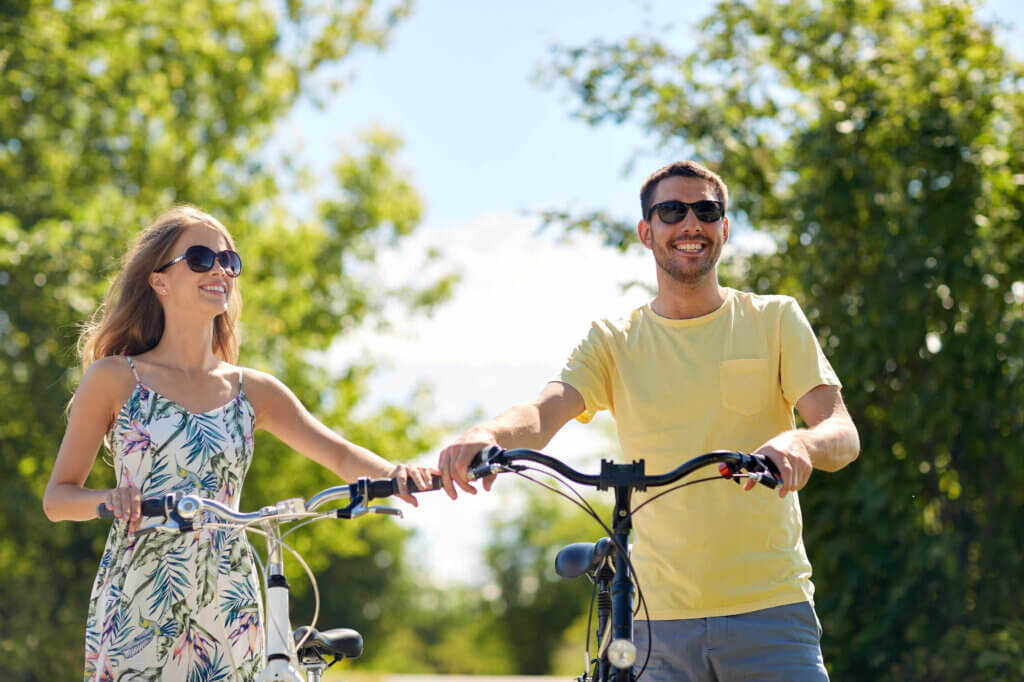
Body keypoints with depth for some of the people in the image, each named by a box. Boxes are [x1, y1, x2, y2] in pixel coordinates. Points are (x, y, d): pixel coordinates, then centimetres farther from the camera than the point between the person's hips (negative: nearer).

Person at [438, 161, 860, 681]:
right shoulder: (614, 342, 7)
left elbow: (843, 435, -4)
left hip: (770, 606, -1)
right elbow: (543, 412, -9)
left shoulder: (774, 320, 5)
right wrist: (486, 436, -34)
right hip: (661, 617, 1)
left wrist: (802, 443, -30)